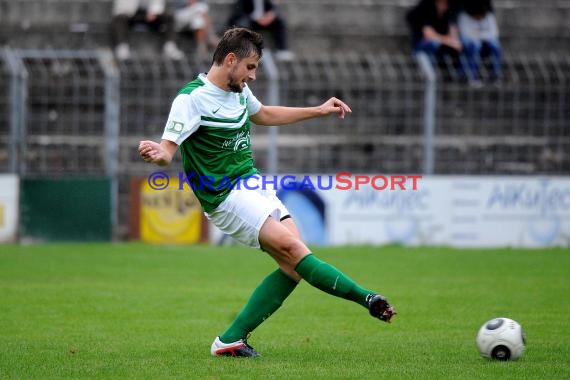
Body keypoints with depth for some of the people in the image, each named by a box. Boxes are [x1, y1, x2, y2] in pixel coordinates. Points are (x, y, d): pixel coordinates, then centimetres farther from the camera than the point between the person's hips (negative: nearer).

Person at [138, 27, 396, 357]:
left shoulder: (239, 91, 11)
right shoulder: (192, 99, -14)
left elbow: (264, 115, 32)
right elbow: (168, 149, -18)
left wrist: (320, 111, 33)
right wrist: (156, 154, -43)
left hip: (253, 186, 9)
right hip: (227, 197, -9)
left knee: (294, 266, -6)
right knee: (290, 246, -24)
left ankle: (231, 339, -1)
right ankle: (366, 298, -25)